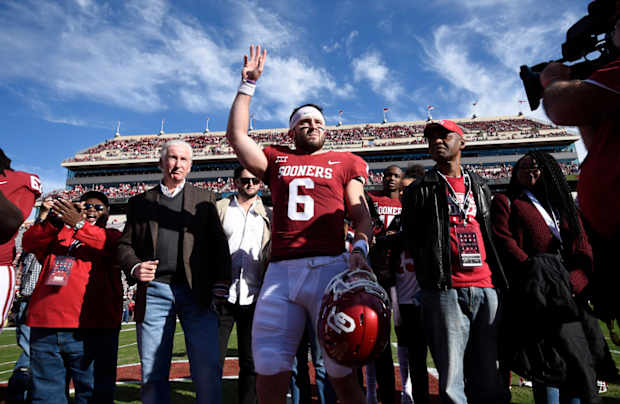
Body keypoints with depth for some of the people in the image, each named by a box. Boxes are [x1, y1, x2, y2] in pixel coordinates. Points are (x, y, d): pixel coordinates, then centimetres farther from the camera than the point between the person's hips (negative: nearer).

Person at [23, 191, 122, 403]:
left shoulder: (111, 235, 13)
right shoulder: (58, 233, 22)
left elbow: (115, 248, -10)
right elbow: (29, 242, 4)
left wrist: (80, 225, -21)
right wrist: (53, 221, -15)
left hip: (91, 329, -3)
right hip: (44, 325, 3)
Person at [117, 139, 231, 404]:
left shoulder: (205, 199, 12)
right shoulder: (140, 202, 16)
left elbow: (219, 245, 5)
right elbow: (125, 244, 14)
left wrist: (220, 287, -5)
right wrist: (134, 267, -8)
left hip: (196, 292, -1)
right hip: (153, 292, 2)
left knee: (207, 369, -4)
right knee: (152, 372, 7)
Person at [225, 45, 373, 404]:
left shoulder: (345, 163, 15)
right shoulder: (277, 161, 20)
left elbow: (361, 215, 7)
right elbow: (236, 135, 17)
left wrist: (360, 249, -12)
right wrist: (248, 83, 20)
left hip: (329, 267, -1)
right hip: (280, 270, 2)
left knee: (342, 374, 2)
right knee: (269, 374, 2)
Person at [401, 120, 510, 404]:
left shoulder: (480, 187, 20)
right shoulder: (419, 190, 8)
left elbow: (490, 234, 23)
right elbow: (410, 239, 4)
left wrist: (497, 277, 14)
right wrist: (431, 280, -2)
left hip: (486, 287, 4)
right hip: (446, 290, -4)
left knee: (488, 377, 9)